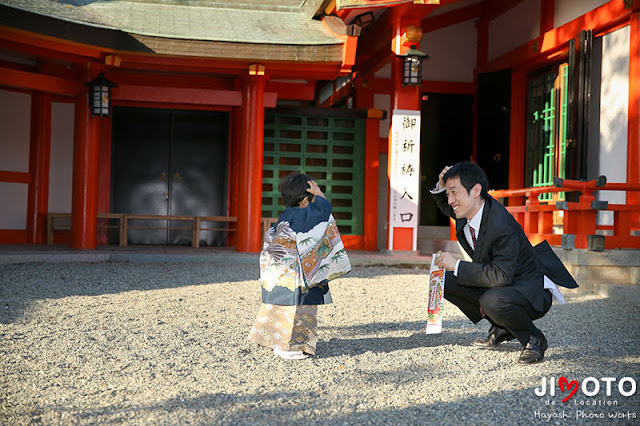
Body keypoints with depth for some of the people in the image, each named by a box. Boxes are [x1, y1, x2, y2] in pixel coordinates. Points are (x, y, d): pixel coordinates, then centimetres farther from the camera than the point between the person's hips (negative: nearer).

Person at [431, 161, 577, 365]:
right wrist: (441, 187, -5)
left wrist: (457, 265, -31)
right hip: (499, 286, 9)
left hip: (533, 292, -9)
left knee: (492, 300, -39)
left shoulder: (502, 228, -33)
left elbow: (501, 276, -35)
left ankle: (534, 339, -8)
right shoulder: (468, 208, -7)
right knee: (445, 281, 1)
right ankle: (502, 329, 12)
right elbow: (449, 207, 18)